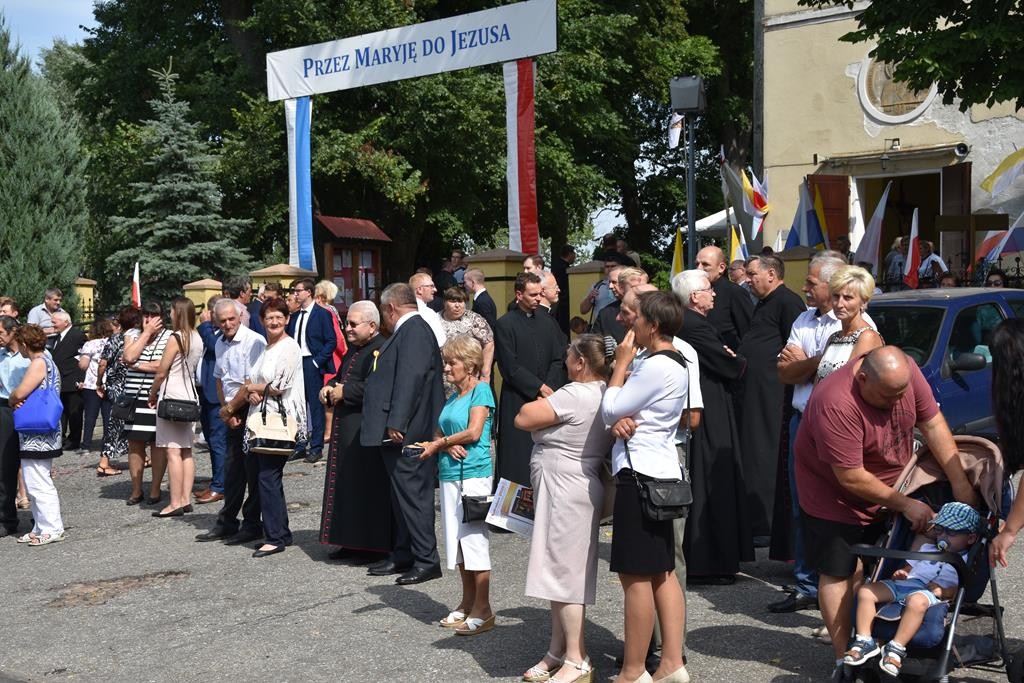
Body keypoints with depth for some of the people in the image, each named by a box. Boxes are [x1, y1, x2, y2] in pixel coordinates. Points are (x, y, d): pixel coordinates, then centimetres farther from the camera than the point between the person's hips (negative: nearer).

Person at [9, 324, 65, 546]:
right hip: (35, 437, 10)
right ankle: (41, 528, 20)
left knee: (38, 484, -6)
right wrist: (17, 401, -2)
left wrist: (11, 400, 2)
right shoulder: (45, 362, 18)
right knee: (35, 485, 14)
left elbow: (19, 393, -20)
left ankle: (52, 529, -2)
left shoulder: (39, 363, -13)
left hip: (37, 437, -10)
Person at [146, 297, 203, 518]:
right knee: (186, 451, 10)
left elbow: (161, 373, -9)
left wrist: (152, 394, 6)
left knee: (172, 451, -7)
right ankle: (186, 499, 12)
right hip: (190, 397, 8)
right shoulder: (197, 339, 9)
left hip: (172, 397, -8)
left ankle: (175, 503, -8)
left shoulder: (175, 338, -13)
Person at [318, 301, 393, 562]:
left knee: (369, 488, -3)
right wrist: (330, 387, 6)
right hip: (346, 428, 10)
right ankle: (352, 542, 23)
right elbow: (341, 376, 28)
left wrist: (344, 391, -16)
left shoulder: (381, 350, -15)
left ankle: (375, 545, 6)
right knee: (347, 484, 14)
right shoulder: (354, 349, 15)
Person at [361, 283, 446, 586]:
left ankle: (427, 560, 2)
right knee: (403, 493, 16)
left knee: (412, 493, -5)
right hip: (400, 433, 10)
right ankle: (403, 555, 25)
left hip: (406, 433, -10)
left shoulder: (413, 330, -14)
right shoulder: (410, 330, 17)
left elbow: (410, 379, -23)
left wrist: (396, 424, -25)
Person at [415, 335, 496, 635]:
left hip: (473, 474, -8)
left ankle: (482, 610, 1)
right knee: (458, 541, 13)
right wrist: (447, 446, -9)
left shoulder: (481, 389, -5)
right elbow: (438, 435, 14)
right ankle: (468, 602, 23)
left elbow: (474, 432, -15)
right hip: (449, 475, 8)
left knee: (474, 538, -5)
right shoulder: (452, 398, 18)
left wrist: (439, 444, -4)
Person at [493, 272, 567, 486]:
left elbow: (559, 360, 8)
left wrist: (549, 388, -6)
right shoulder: (505, 324, -2)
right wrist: (539, 387, -10)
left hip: (546, 397, 4)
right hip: (517, 401, -4)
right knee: (517, 458, -4)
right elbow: (510, 367, -8)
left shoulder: (547, 322, 13)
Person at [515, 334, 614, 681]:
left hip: (563, 490, -10)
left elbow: (523, 419, -17)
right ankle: (557, 652, 21)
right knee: (563, 573, 14)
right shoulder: (605, 394, 9)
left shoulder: (574, 395, -20)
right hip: (575, 488, 10)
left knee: (562, 572, -4)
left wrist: (544, 399, 0)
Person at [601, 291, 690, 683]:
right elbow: (619, 412, 18)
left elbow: (609, 410, -12)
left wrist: (621, 363, -4)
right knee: (663, 572, 12)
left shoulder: (655, 367, -18)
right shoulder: (675, 365, 15)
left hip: (640, 474, -10)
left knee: (636, 576, -4)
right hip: (662, 473, 11)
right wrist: (621, 423, -3)